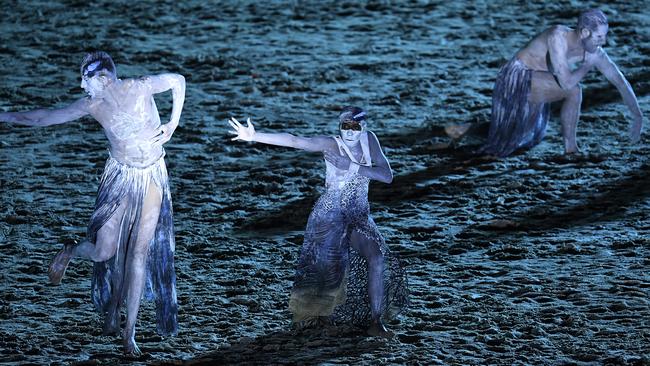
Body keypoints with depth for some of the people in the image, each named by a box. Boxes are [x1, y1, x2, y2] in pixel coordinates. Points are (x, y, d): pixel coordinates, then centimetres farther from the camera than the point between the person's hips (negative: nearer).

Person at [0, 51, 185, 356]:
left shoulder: (141, 88, -14)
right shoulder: (93, 105, -8)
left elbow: (178, 81, 3)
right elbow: (45, 118, -1)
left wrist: (173, 125, 1)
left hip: (151, 178, -1)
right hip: (120, 178, 1)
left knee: (139, 253, 0)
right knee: (103, 252, -10)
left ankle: (129, 332, 8)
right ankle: (69, 252, 27)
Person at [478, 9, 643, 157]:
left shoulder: (595, 53, -12)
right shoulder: (558, 36, -33)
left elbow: (620, 80, -6)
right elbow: (566, 83, -39)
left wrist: (637, 116, -10)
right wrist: (587, 66, -21)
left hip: (535, 84, 9)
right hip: (517, 79, -9)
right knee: (573, 91, -26)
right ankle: (570, 149, -15)